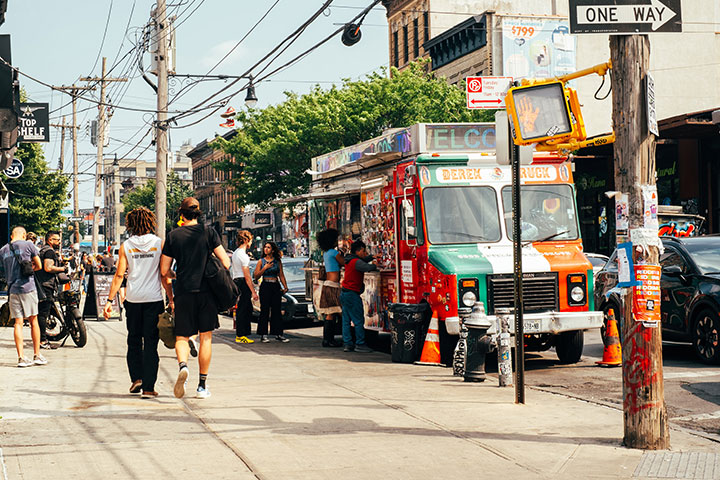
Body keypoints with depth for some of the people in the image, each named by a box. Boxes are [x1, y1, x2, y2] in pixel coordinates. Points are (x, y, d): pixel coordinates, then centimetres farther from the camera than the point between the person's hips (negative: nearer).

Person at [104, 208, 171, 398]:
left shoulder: (126, 246, 1)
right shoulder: (159, 243, -1)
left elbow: (119, 275, -2)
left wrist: (110, 300, 2)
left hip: (133, 299, 1)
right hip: (154, 298, -1)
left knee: (134, 340, 18)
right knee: (150, 343, 2)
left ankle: (136, 378, 10)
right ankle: (148, 387, 0)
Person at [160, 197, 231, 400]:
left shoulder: (173, 235, 3)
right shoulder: (209, 232, 1)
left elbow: (164, 271, 4)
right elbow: (226, 263, -4)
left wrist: (170, 297, 15)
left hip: (183, 292, 0)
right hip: (206, 291, 0)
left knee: (181, 337, 9)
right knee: (205, 338, 9)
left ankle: (183, 365, -22)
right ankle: (202, 386, 11)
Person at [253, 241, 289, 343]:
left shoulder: (278, 261, 9)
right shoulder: (261, 261, 5)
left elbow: (281, 275, 9)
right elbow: (256, 276, 1)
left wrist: (285, 286, -3)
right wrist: (265, 268, -11)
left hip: (276, 287, 2)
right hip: (265, 287, -2)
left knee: (277, 310, 3)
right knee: (264, 310, -3)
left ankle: (278, 334, 7)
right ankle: (263, 335, 0)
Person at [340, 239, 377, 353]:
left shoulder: (349, 260, 14)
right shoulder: (356, 262, -14)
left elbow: (363, 260, 31)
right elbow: (368, 267, -29)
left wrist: (372, 257, 18)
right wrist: (376, 266, -9)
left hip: (344, 293, 10)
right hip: (352, 294, -10)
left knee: (346, 320, 8)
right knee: (359, 320, -5)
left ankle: (347, 343, 9)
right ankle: (359, 344, -3)